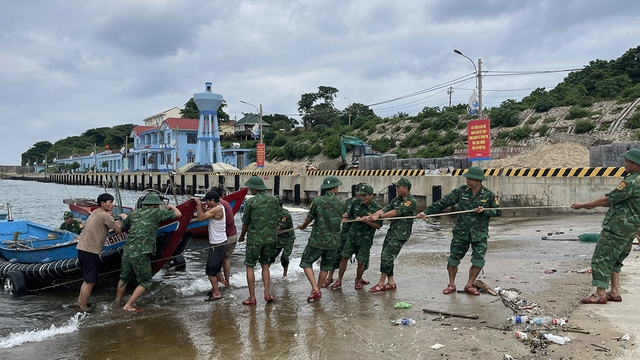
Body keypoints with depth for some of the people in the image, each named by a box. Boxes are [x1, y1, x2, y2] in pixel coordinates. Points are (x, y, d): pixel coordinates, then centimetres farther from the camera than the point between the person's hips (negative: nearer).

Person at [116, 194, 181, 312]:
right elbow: (178, 214, 3)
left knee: (124, 278, 25)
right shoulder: (156, 212, -2)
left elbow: (123, 226, 26)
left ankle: (117, 302, 37)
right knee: (145, 282, 8)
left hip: (127, 250, 6)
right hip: (140, 254, -6)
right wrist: (171, 207, 23)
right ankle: (128, 306, 6)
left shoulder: (134, 213, 12)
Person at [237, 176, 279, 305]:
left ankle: (252, 297, 7)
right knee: (265, 264, 19)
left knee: (249, 266, 6)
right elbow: (276, 219, 9)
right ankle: (267, 293, 14)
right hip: (270, 237, 5)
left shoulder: (250, 202, -10)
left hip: (255, 238, -5)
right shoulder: (273, 200, 3)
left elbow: (246, 222, -2)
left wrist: (241, 236, 15)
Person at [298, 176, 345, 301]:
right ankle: (317, 290, 23)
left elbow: (310, 217, 2)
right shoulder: (341, 203, -2)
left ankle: (315, 289, -4)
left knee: (306, 262, 10)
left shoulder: (317, 201, -12)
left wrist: (303, 225, 24)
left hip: (318, 239, -3)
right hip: (334, 241, 4)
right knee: (326, 266, 19)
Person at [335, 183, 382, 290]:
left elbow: (378, 226, -13)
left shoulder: (377, 209, -12)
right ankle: (339, 280, 17)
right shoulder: (356, 203, 2)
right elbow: (348, 214, 19)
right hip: (352, 235, 4)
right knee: (344, 257, 3)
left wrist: (364, 220, -22)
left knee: (361, 262, 2)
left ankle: (358, 280, 27)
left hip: (365, 238, -3)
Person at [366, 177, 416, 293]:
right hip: (391, 231, 8)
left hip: (400, 234, -8)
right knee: (385, 256, 7)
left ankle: (381, 283, -1)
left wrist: (379, 216, -26)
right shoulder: (397, 199, 13)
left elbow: (396, 212, -22)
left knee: (387, 256, -11)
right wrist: (371, 216, -12)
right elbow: (385, 209, 2)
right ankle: (391, 282, 18)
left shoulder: (411, 202, -12)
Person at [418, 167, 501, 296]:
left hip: (480, 233, 0)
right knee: (454, 258, 5)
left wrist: (484, 211, -15)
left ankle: (469, 285, 16)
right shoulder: (461, 191, -5)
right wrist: (426, 212, -14)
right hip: (461, 231, 1)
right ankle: (451, 285, 24)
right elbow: (443, 203, -7)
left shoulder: (489, 195, -5)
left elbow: (498, 211, 3)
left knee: (478, 260, -4)